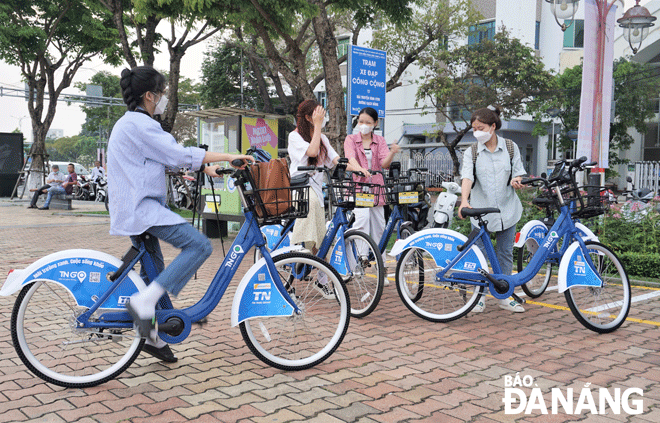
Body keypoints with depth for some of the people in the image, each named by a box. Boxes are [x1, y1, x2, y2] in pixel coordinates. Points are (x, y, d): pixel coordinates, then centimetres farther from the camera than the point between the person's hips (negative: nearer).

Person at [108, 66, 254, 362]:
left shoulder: (132, 123, 20)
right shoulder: (138, 123, -13)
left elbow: (168, 156, 24)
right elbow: (180, 154, -17)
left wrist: (204, 167, 18)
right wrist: (228, 156, -13)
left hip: (135, 207, 11)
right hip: (140, 207, -11)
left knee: (155, 273, 15)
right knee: (199, 245, -19)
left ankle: (153, 336, 25)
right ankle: (144, 302, -17)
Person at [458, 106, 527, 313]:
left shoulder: (511, 148, 4)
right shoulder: (471, 152, -1)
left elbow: (519, 173, 7)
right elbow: (467, 177, -15)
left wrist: (516, 181, -18)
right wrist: (464, 201, -31)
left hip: (507, 209, 1)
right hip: (481, 211, -1)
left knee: (505, 253, 7)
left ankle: (504, 296, 19)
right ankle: (480, 296, 15)